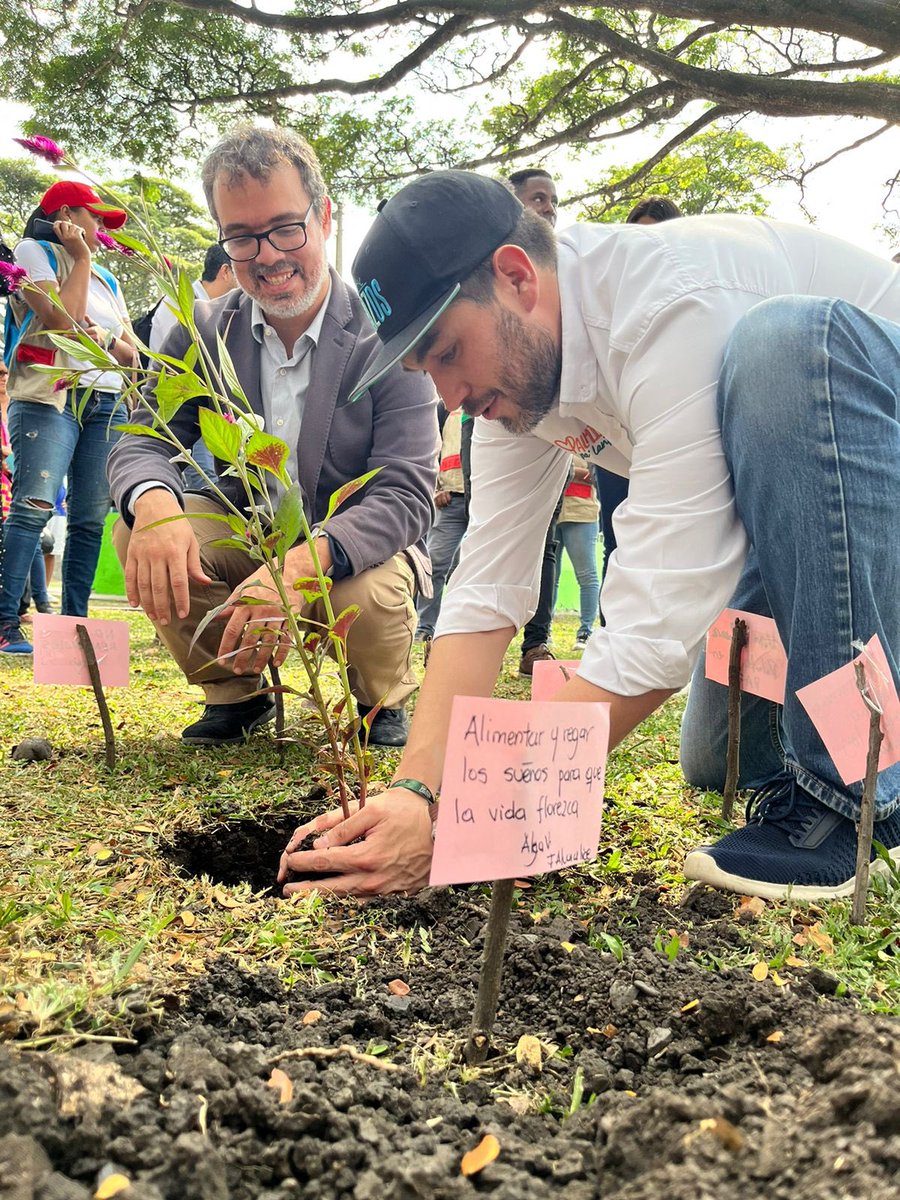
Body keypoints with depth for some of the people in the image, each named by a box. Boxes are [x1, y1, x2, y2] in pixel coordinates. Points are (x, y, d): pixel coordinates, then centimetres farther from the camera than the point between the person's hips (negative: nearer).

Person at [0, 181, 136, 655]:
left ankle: (75, 622, 2)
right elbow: (64, 320, -10)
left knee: (90, 519, -1)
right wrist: (81, 257, 1)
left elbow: (132, 355, 20)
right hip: (51, 396, -6)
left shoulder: (105, 278, 25)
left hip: (106, 402, 6)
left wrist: (107, 339, -2)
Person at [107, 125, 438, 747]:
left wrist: (304, 561, -45)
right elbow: (143, 441, -6)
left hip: (357, 548, -3)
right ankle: (236, 693, 2)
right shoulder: (206, 330, -5)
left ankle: (385, 702, 2)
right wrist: (153, 502, -34)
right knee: (140, 530, -23)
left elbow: (407, 495, -25)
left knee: (369, 597, -36)